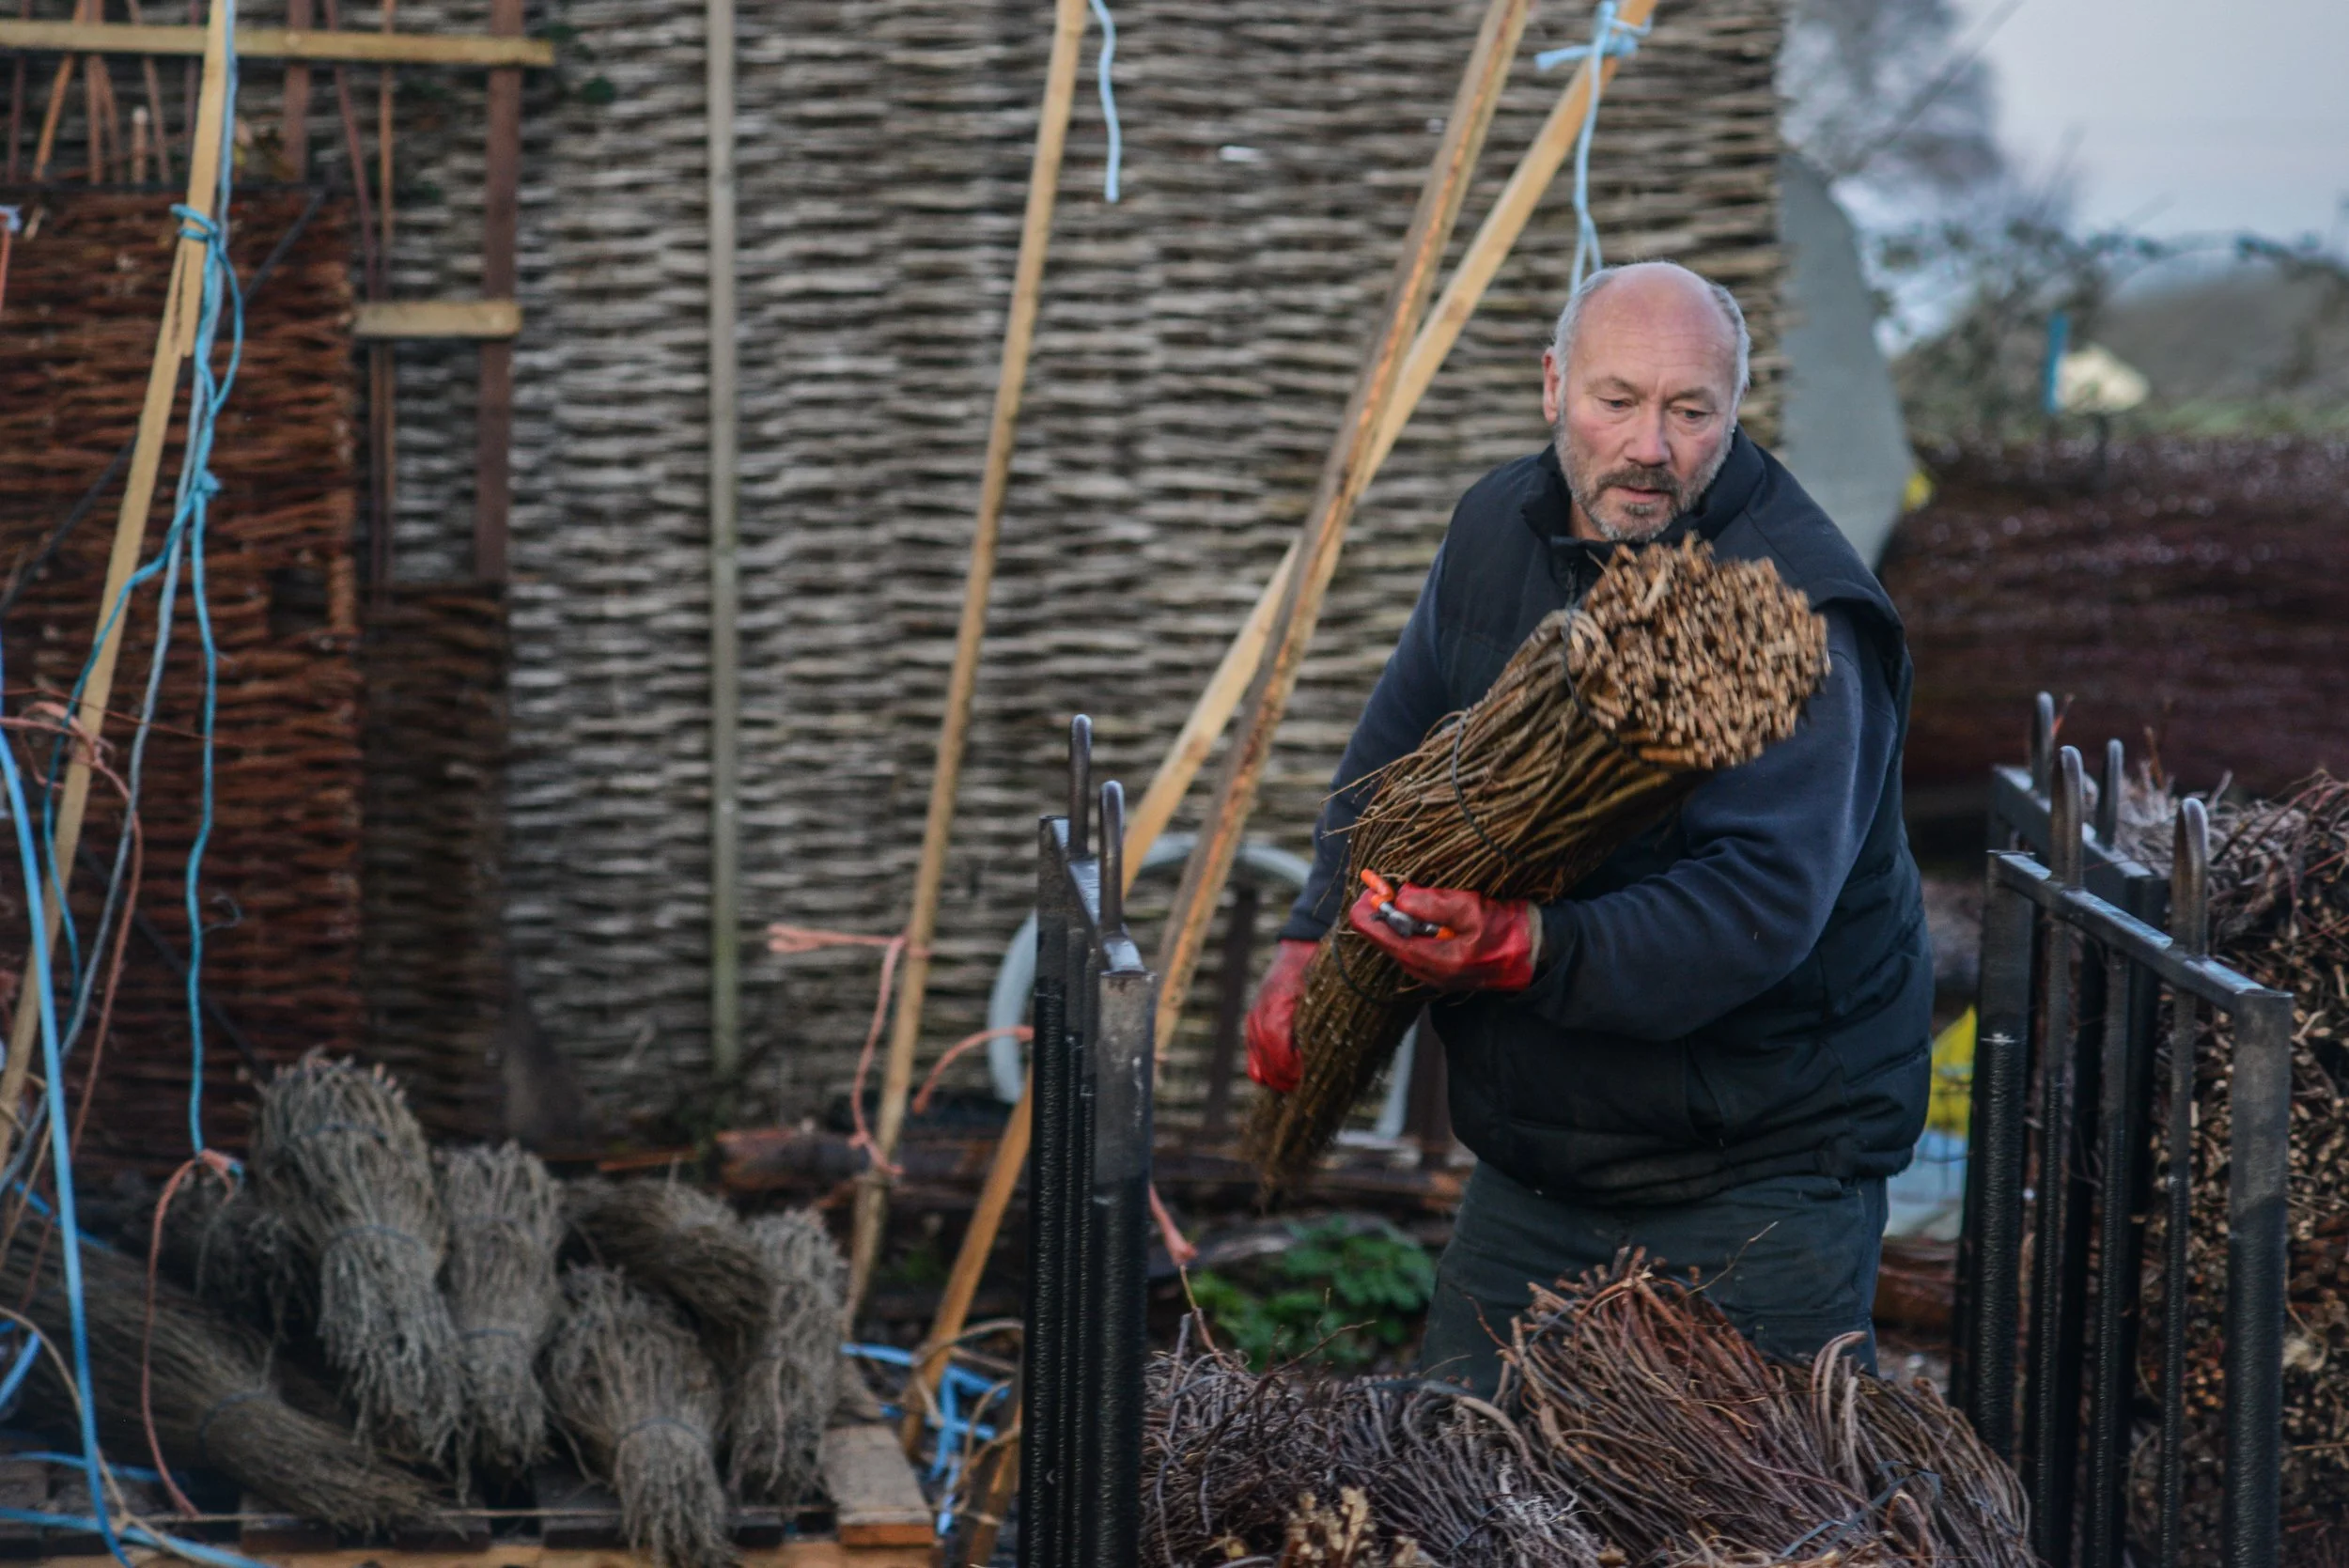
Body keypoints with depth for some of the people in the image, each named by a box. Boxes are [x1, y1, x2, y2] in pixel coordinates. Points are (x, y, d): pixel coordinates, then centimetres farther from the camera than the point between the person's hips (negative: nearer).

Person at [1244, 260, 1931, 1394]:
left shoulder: (1799, 614, -22)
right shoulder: (1499, 527, 2)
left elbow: (1761, 902, -32)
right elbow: (1399, 744, 18)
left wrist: (1527, 951, -43)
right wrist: (1315, 939, 6)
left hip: (1757, 1177, -6)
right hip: (1534, 1158, 7)